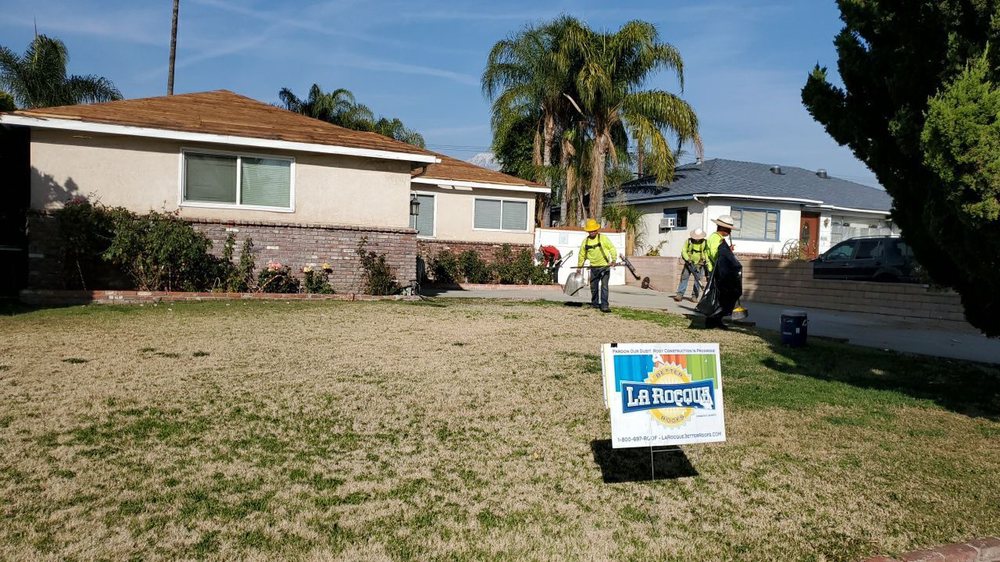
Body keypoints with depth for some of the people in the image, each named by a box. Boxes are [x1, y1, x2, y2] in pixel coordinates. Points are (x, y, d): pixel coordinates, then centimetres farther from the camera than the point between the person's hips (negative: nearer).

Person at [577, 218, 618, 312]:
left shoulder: (603, 238, -7)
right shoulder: (585, 241, 4)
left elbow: (612, 249, -5)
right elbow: (582, 255, 14)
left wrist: (613, 260, -16)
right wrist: (579, 266, 17)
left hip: (604, 266, -4)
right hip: (594, 267, 4)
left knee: (604, 286, -12)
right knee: (593, 286, 13)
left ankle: (604, 305, -11)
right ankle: (595, 303, 29)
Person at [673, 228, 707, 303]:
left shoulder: (704, 243, -4)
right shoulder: (688, 241, -1)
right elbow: (683, 251, -2)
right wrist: (687, 259, -17)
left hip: (699, 265, -1)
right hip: (689, 263, 1)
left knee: (698, 280, -1)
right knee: (684, 277, -6)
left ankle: (694, 296, 4)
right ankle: (680, 294, -7)